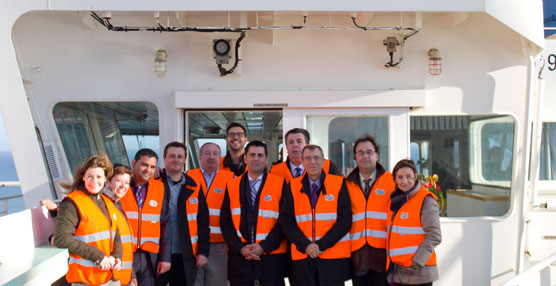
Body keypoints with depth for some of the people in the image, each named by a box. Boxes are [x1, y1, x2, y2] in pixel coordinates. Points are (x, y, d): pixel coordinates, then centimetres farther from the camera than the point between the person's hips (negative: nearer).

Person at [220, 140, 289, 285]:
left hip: (271, 256, -2)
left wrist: (264, 247, -11)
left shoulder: (280, 185, 0)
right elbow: (225, 222, 5)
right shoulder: (232, 186, 8)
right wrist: (240, 248, -7)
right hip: (239, 256, 2)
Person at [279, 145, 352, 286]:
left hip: (333, 258, -1)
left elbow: (345, 220, -4)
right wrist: (305, 245, -11)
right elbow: (286, 221, 2)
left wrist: (321, 245, -11)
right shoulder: (293, 186, 6)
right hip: (302, 258, 1)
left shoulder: (339, 184, 2)